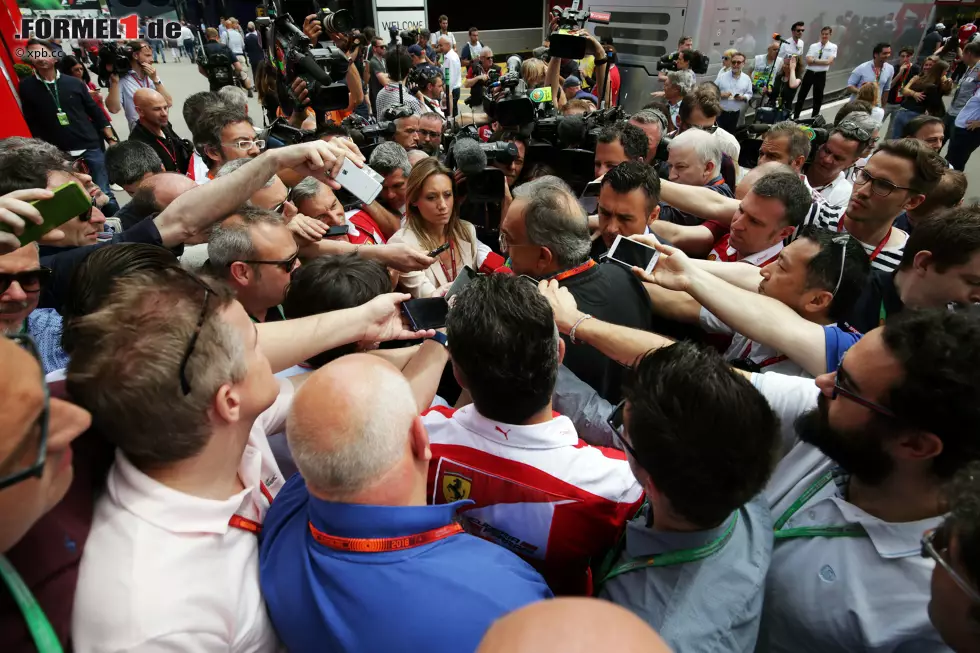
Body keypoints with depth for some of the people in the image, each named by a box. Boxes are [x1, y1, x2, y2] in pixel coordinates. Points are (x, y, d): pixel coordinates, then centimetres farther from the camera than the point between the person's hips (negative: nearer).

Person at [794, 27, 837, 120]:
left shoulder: (833, 47, 0)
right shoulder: (813, 46, 5)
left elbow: (829, 62, -12)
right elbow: (808, 60, -8)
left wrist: (814, 60, -15)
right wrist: (822, 61, -15)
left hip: (821, 74, -1)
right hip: (809, 73, 1)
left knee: (818, 97, 8)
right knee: (802, 95, 5)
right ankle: (795, 116, 14)